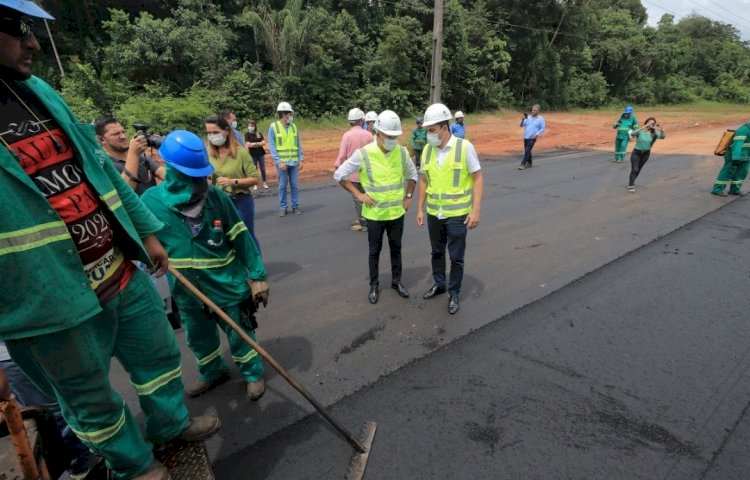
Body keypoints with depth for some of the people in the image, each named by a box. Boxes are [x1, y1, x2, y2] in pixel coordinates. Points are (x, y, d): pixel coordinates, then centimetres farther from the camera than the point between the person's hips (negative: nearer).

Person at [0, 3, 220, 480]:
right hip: (55, 307, -5)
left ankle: (172, 422, 50)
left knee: (160, 354, 23)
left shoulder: (39, 93, 4)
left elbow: (103, 168, 11)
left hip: (125, 274, 6)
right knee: (92, 401, 18)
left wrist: (147, 232, 12)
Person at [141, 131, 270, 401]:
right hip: (188, 291, 3)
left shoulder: (216, 197, -15)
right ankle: (213, 373, 50)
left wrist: (257, 276, -9)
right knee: (199, 340, 23)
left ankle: (254, 374, 39)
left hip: (227, 284, -2)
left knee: (240, 334, 15)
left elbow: (241, 238, -10)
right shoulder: (152, 201, -13)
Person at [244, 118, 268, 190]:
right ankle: (255, 184, 9)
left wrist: (254, 144, -11)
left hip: (261, 153, 2)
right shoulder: (247, 134, -1)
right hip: (253, 154, -2)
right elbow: (248, 144, -10)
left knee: (263, 169, 4)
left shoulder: (259, 133, 6)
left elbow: (264, 142, -3)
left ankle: (265, 183, 12)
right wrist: (258, 143, -9)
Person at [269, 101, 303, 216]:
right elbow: (272, 147, -7)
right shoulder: (273, 127, -4)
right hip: (282, 162, -3)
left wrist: (301, 159, 2)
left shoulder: (294, 126, 7)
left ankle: (295, 206, 16)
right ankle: (283, 208, 14)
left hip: (294, 162, 3)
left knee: (295, 185, 5)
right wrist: (279, 162, -15)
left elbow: (298, 145, 10)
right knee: (282, 186, 4)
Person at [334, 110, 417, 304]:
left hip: (397, 212, 3)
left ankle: (397, 281, 34)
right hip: (375, 214, -3)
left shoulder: (402, 152, -4)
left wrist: (408, 196, 7)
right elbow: (339, 175, -8)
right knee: (375, 251, 11)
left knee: (396, 248, 16)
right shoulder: (363, 154, -16)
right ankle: (374, 285, 27)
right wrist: (358, 194, -10)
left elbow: (412, 175, 14)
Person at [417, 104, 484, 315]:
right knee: (437, 252, 19)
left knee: (456, 256, 7)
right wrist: (420, 209, 9)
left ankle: (454, 293, 25)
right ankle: (439, 284, 39)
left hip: (457, 214, -4)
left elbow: (478, 179, -10)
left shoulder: (464, 147, -13)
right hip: (434, 213, 4)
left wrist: (476, 210, -15)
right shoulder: (427, 149, 0)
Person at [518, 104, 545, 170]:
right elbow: (521, 125, 7)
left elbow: (543, 128, -2)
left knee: (527, 151, -14)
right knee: (527, 151, 12)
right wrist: (522, 120, -13)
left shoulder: (541, 119, -1)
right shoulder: (528, 118, 10)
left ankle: (523, 164, -14)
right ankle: (530, 163, 28)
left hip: (532, 138, -5)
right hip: (526, 137, 5)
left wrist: (537, 134, -15)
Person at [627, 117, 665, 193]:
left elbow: (663, 137, -23)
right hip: (636, 153, -4)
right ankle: (630, 186, -6)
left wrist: (661, 130, -44)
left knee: (638, 169, 17)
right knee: (634, 169, -12)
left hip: (646, 153, 4)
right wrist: (643, 128, -50)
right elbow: (632, 134, -38)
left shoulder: (654, 133, -8)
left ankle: (631, 182, 37)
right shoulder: (640, 131, -18)